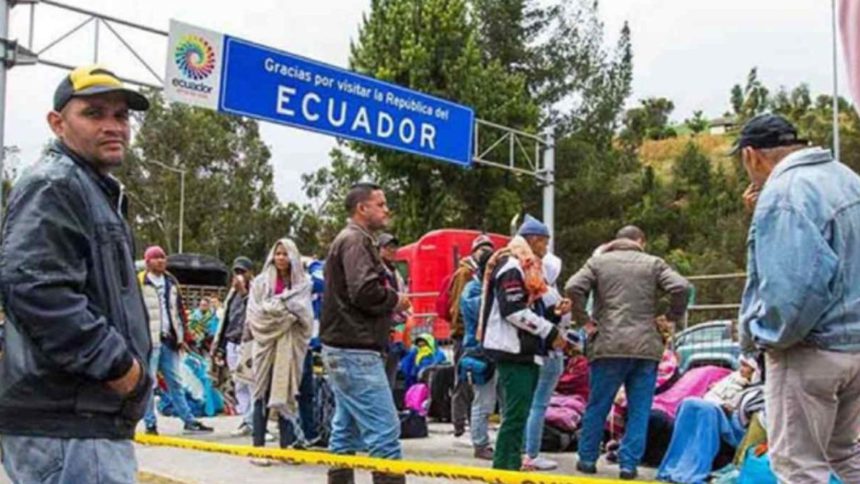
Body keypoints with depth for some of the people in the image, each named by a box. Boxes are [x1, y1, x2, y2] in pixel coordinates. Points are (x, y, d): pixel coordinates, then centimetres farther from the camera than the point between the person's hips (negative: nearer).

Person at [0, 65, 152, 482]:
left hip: (93, 420, 11)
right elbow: (34, 288, -24)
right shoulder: (53, 185, -10)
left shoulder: (98, 192, 23)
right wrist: (113, 361, -19)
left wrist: (128, 364, 20)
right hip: (66, 423, -11)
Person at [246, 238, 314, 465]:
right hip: (267, 343, -2)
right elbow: (255, 313, -3)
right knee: (263, 394, -3)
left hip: (290, 346, 2)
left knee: (287, 393, 4)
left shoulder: (302, 283, 9)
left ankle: (287, 446, 9)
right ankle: (258, 447, -1)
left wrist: (278, 305, -10)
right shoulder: (261, 282, 5)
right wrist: (287, 308, -11)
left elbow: (306, 316, 2)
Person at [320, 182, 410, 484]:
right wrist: (395, 300, -7)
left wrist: (389, 304, 6)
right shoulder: (356, 240, -11)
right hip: (356, 351, -11)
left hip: (343, 349, 11)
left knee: (346, 431, 14)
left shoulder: (349, 240, 21)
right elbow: (365, 291, -24)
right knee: (384, 430, -11)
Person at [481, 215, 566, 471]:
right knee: (516, 412, -11)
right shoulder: (512, 267, -11)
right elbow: (514, 310, -21)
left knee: (520, 411, 12)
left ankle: (511, 465, 18)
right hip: (513, 351, -10)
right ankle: (504, 466, -9)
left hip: (524, 351, 10)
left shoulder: (526, 268, 21)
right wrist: (550, 332, -15)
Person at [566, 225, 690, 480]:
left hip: (608, 346, 0)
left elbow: (573, 288, -6)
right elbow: (681, 287, -5)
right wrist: (671, 318, 6)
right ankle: (629, 464, 5)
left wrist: (584, 320, 1)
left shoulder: (598, 262, 9)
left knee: (597, 406, 10)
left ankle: (587, 459, 18)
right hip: (646, 347, 0)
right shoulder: (653, 263, 9)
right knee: (639, 410, 6)